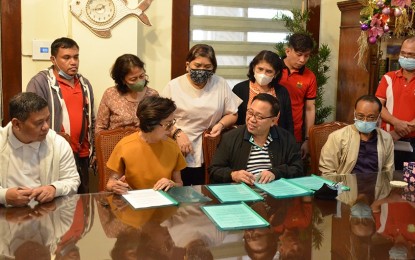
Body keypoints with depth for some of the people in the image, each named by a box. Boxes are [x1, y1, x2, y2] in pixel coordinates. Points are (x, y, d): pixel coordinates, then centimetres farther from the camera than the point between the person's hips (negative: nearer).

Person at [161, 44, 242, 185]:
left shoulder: (221, 85, 5)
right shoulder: (174, 86, 0)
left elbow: (232, 114, 11)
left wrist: (221, 124, -8)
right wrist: (177, 133, -16)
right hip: (179, 155, -1)